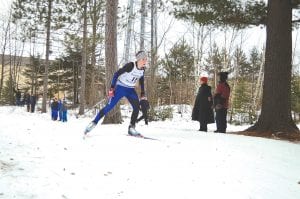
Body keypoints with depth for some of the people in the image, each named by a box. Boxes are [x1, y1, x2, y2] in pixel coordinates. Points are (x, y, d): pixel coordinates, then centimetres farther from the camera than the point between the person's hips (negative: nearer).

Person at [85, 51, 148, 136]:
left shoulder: (143, 69, -5)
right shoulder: (130, 66, -24)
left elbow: (141, 79, 14)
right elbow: (116, 74, -19)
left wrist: (142, 93, 11)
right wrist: (112, 88, -22)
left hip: (130, 90, 5)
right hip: (120, 87, -5)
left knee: (137, 107, -13)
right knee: (109, 107, -9)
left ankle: (131, 128, -3)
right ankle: (94, 123, 2)